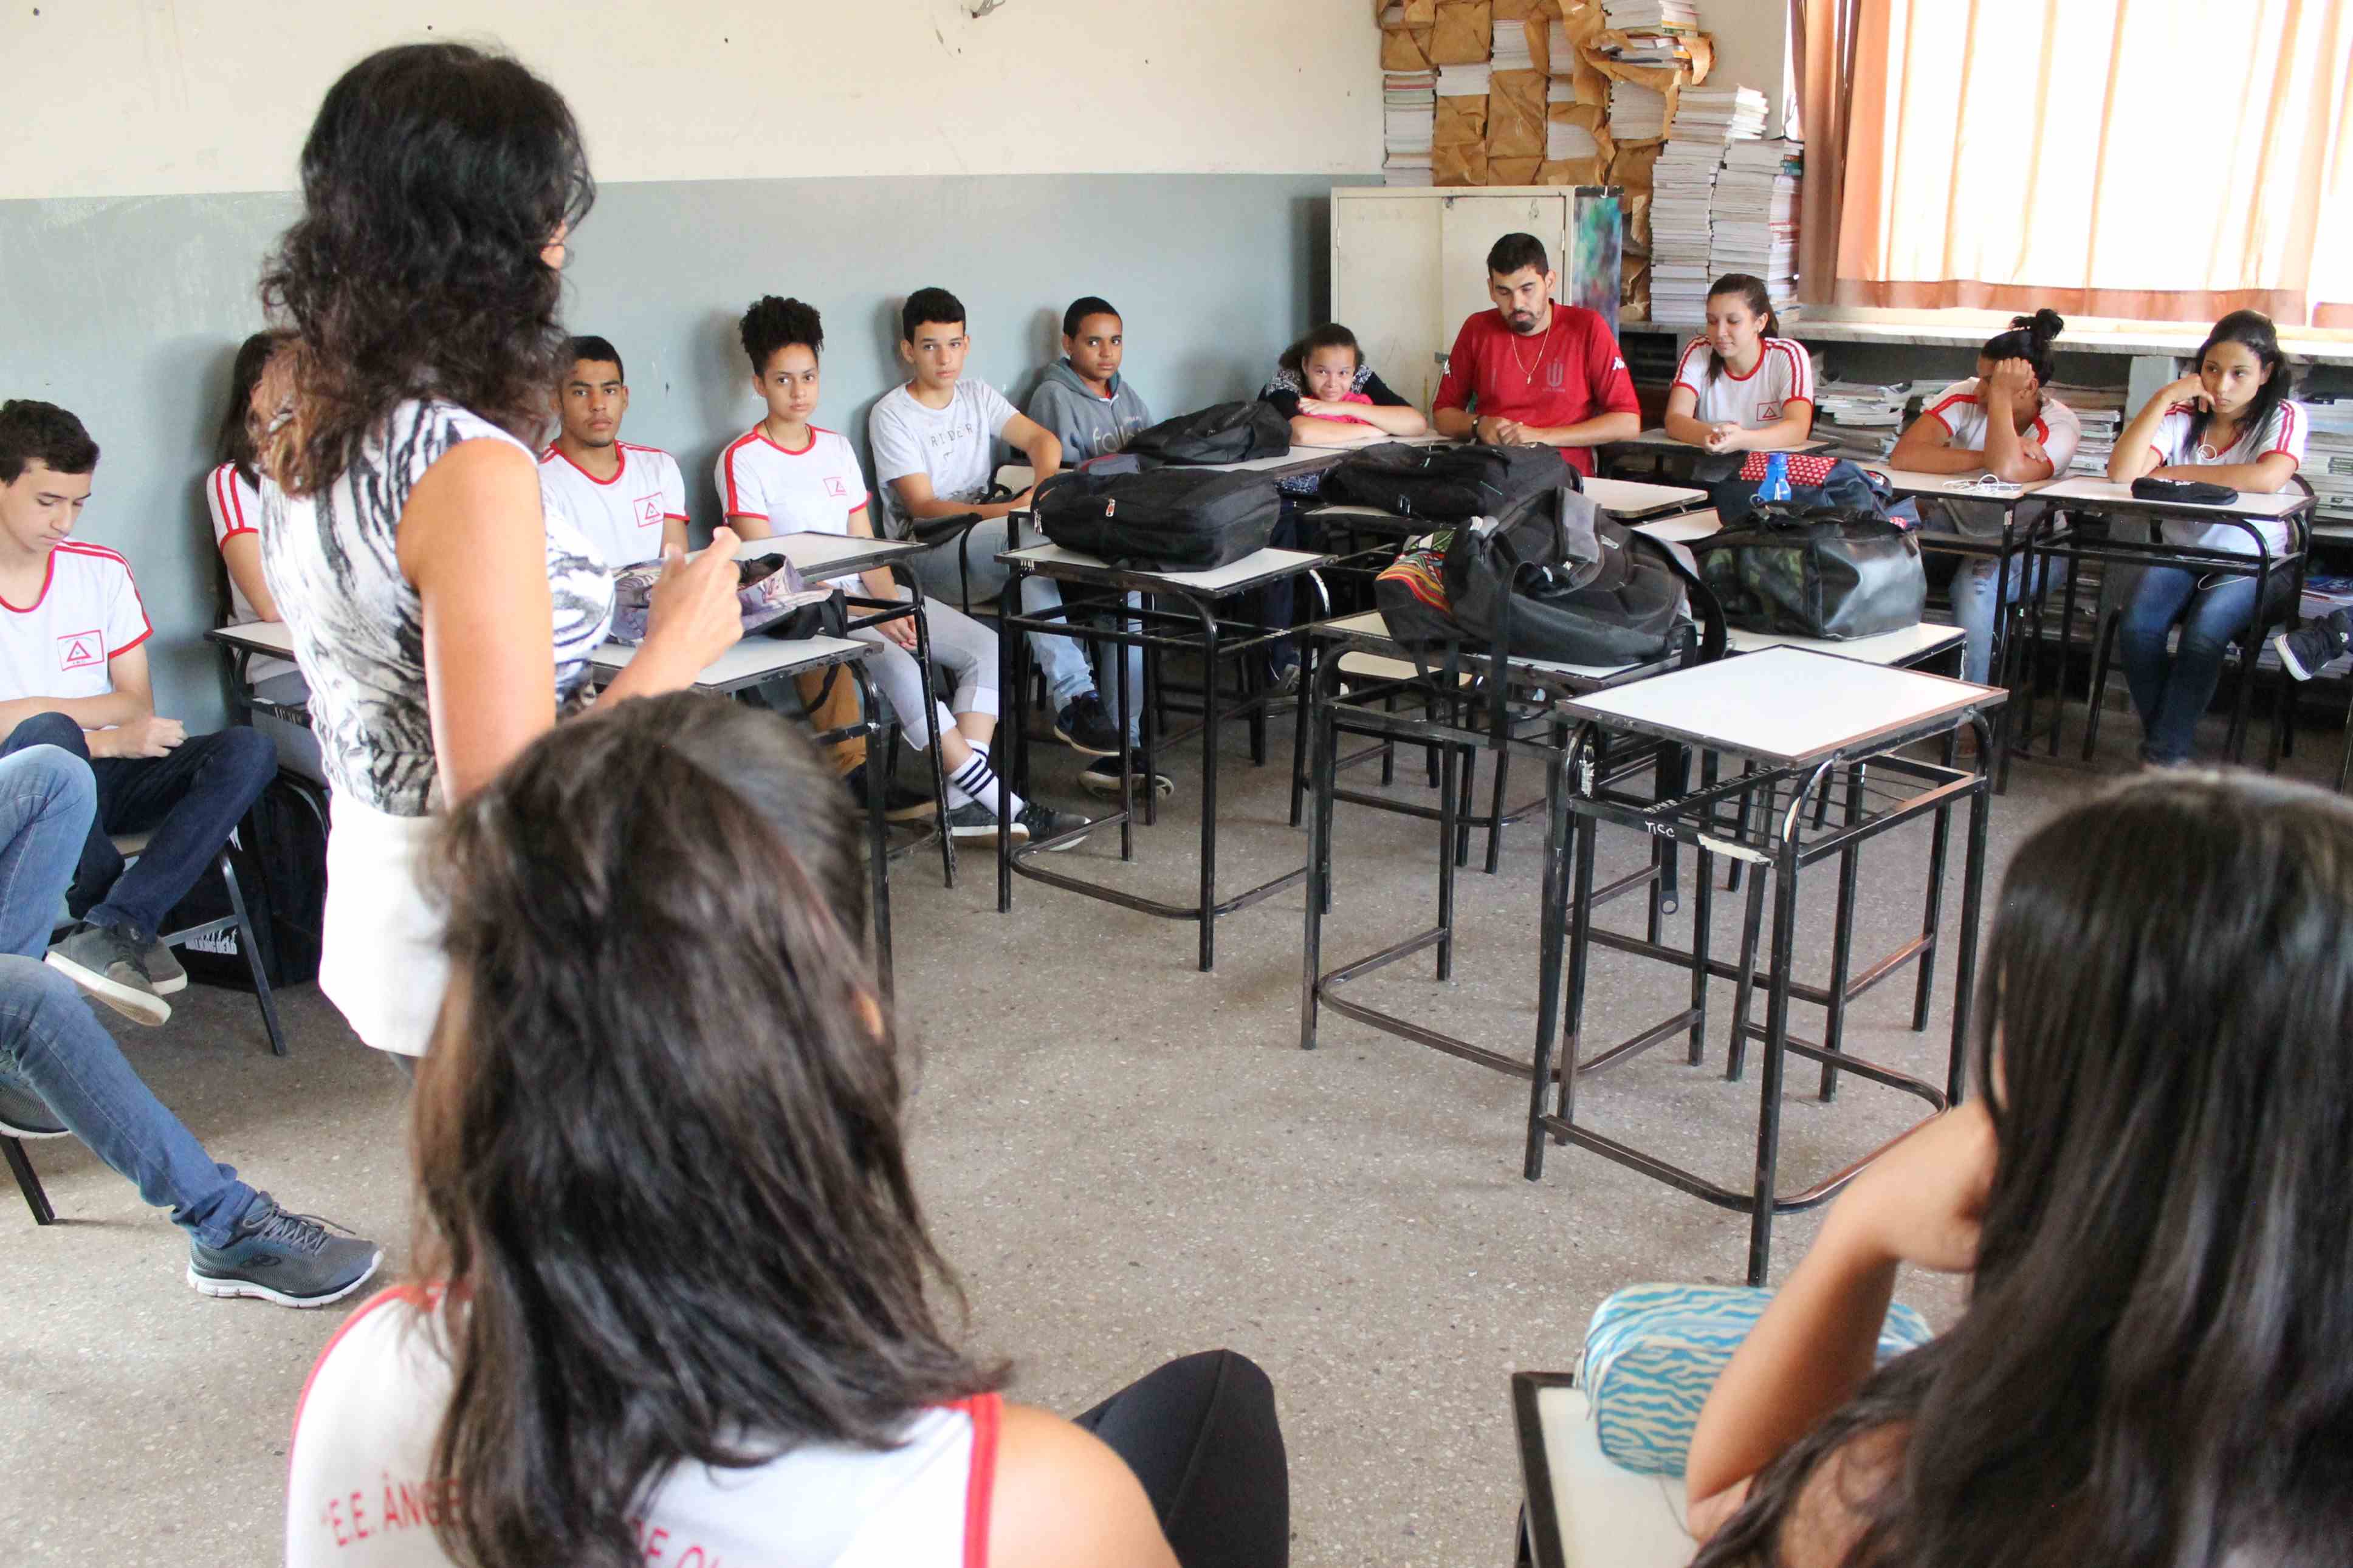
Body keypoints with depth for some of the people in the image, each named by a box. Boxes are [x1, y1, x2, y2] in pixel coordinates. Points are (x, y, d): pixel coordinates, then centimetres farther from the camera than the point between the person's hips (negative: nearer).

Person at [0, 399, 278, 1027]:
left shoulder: (101, 571, 8)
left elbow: (137, 704, 4)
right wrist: (104, 738, -21)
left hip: (102, 781, 4)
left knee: (247, 752, -21)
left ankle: (108, 931, -33)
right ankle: (133, 927, -21)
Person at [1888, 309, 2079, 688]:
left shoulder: (2060, 425, -16)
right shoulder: (1965, 398, -11)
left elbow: (2007, 471, -39)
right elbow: (1903, 455, -27)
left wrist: (2000, 397, -29)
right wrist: (1989, 457, -29)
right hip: (1952, 526, 3)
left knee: (1975, 585, -34)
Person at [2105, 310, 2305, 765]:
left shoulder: (2283, 418, -4)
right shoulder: (2183, 416, 1)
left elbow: (2267, 479, -27)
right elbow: (2121, 473, -15)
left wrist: (2177, 473, -17)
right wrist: (2163, 398, -17)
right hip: (2181, 554, 3)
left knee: (2204, 634, -31)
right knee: (2136, 627, -26)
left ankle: (2162, 758, -19)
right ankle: (2172, 747, -9)